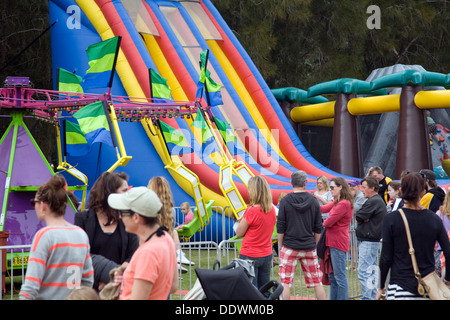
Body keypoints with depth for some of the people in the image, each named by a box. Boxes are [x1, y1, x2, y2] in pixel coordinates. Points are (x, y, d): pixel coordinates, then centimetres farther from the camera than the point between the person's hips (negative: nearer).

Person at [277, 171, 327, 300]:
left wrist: (281, 246, 7)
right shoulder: (313, 201, 1)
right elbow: (318, 228, 6)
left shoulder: (285, 201, -5)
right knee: (317, 282, 9)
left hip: (289, 247, -2)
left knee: (285, 282, 2)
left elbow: (280, 228, -4)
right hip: (309, 247, 2)